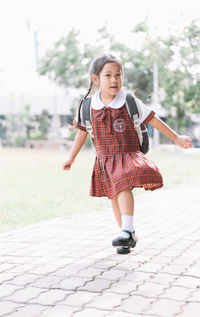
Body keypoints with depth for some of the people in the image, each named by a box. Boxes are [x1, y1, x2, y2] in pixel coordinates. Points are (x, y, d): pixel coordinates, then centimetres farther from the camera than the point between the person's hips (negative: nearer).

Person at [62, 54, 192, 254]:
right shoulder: (89, 106, -2)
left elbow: (153, 120, -3)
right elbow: (82, 131, 11)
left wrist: (176, 138, -2)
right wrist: (71, 158, 17)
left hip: (127, 156, -4)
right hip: (104, 160, 4)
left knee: (123, 187, -29)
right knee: (114, 196, 11)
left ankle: (127, 230, -24)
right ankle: (130, 237, 27)